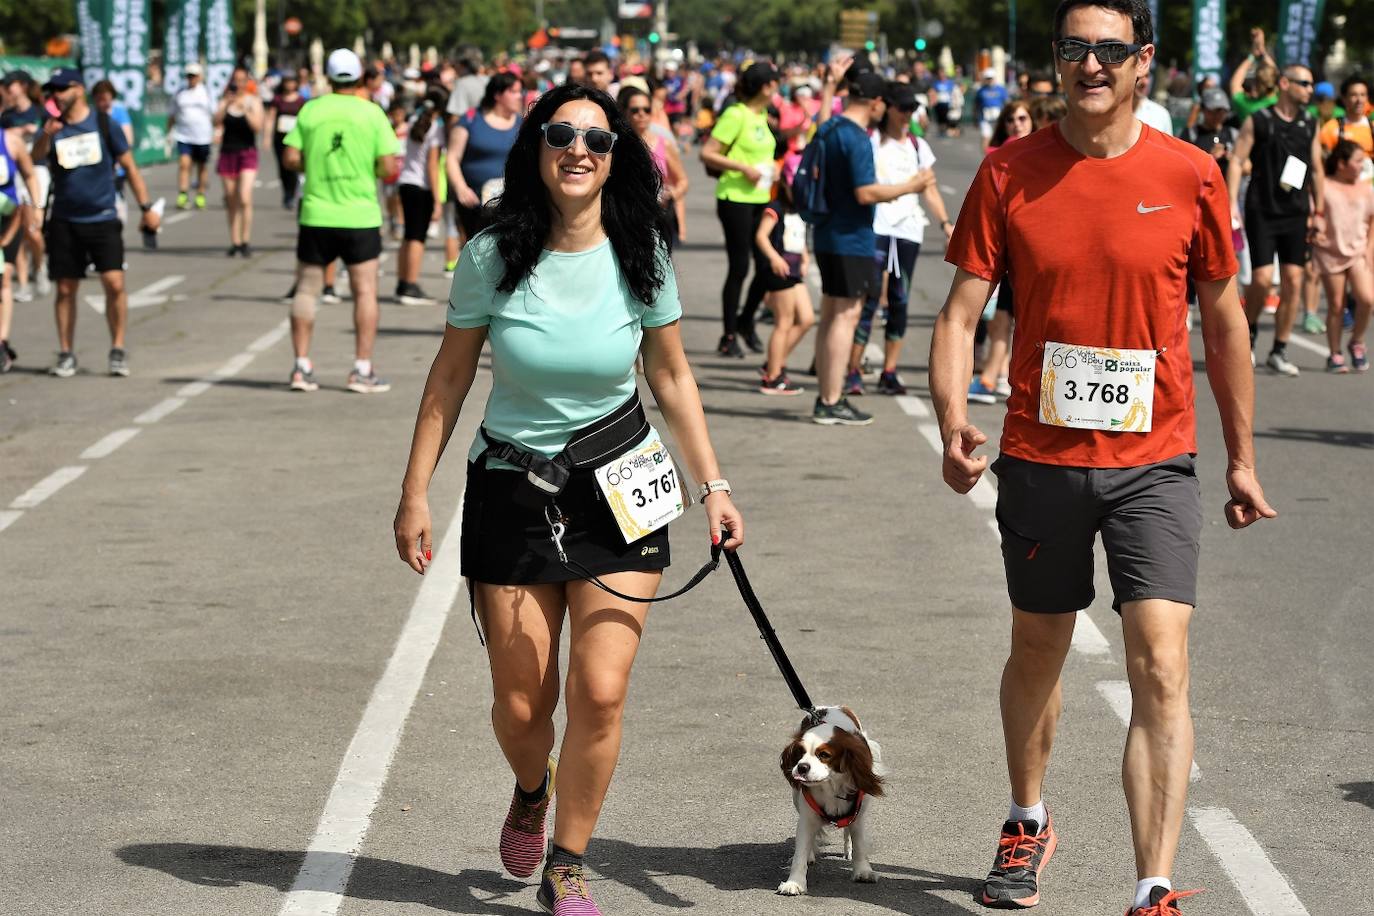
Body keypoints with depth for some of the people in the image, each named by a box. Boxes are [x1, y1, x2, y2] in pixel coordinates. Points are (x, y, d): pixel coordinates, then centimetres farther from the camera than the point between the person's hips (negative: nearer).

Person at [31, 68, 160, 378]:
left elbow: (129, 166, 5)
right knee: (65, 288, 4)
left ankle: (118, 350, 2)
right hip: (64, 221, 2)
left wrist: (146, 207, 2)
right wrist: (47, 134, -34)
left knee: (114, 282, -11)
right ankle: (66, 354, 13)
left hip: (103, 219, -2)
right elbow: (37, 156, -14)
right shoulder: (53, 127, 4)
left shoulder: (103, 123, 1)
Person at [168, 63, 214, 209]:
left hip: (203, 137, 0)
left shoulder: (206, 92, 4)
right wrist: (169, 132, 11)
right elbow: (172, 115, 15)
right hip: (183, 136, 0)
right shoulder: (180, 93, 8)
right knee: (183, 164, -15)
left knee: (202, 167, 8)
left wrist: (217, 132, -4)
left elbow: (214, 114, 4)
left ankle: (200, 195, 20)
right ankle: (183, 196, -20)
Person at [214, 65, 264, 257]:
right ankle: (235, 242, 12)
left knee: (245, 198, -16)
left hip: (247, 153, -3)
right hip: (228, 153, 3)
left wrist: (245, 110, -21)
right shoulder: (225, 101, 6)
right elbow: (216, 123, -7)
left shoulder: (254, 101, 2)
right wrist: (226, 104, -19)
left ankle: (246, 241, -9)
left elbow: (257, 127, -8)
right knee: (231, 200, 5)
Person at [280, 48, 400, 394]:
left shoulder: (310, 110, 1)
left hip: (316, 214, 1)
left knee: (306, 288, 8)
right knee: (365, 290, 5)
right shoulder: (372, 112, -3)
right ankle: (362, 369, 2)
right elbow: (387, 165, -7)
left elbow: (291, 158, -3)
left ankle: (302, 367, 7)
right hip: (360, 216, -1)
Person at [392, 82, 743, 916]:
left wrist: (714, 485, 3)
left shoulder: (641, 258, -6)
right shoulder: (493, 258, -9)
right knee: (521, 705, 4)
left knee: (600, 690, -12)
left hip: (619, 493, 0)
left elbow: (673, 376, 6)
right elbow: (450, 379, 1)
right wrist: (415, 493, -1)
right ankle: (532, 793, 41)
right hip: (512, 493, 0)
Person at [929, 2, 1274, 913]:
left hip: (1154, 461, -1)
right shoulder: (1010, 172, -2)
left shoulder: (1190, 175, -4)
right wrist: (953, 419, -21)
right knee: (1037, 650, 19)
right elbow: (963, 309, -3)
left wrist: (1242, 457, 11)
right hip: (1041, 457, 2)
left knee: (1162, 669, -12)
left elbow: (1224, 320, 7)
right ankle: (1028, 824, 43)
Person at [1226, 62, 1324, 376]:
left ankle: (1279, 352, 8)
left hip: (1296, 213, 4)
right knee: (1262, 278, -12)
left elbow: (1316, 170, 17)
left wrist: (1318, 212, 15)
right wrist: (1232, 202, -12)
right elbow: (1237, 160, -4)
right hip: (1262, 211, -4)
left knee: (1293, 281, -1)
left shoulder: (1310, 125, 11)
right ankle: (1249, 331, 16)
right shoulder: (1257, 121, -2)